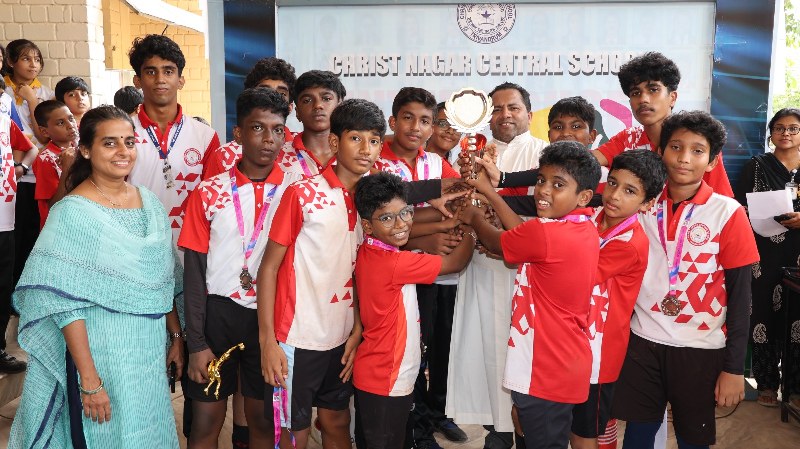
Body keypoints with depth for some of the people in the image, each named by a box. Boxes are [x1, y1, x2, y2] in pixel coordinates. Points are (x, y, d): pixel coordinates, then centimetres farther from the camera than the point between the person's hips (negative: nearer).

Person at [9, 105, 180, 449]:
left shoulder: (149, 201, 4)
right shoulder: (72, 213, -14)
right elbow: (66, 304, -17)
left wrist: (176, 335, 9)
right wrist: (89, 380, -19)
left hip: (151, 352, 6)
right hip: (100, 353, -6)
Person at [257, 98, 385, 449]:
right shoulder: (302, 194, -12)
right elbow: (269, 267, -9)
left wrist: (358, 329, 3)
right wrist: (267, 341, -13)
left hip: (343, 337, 5)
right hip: (297, 337, -5)